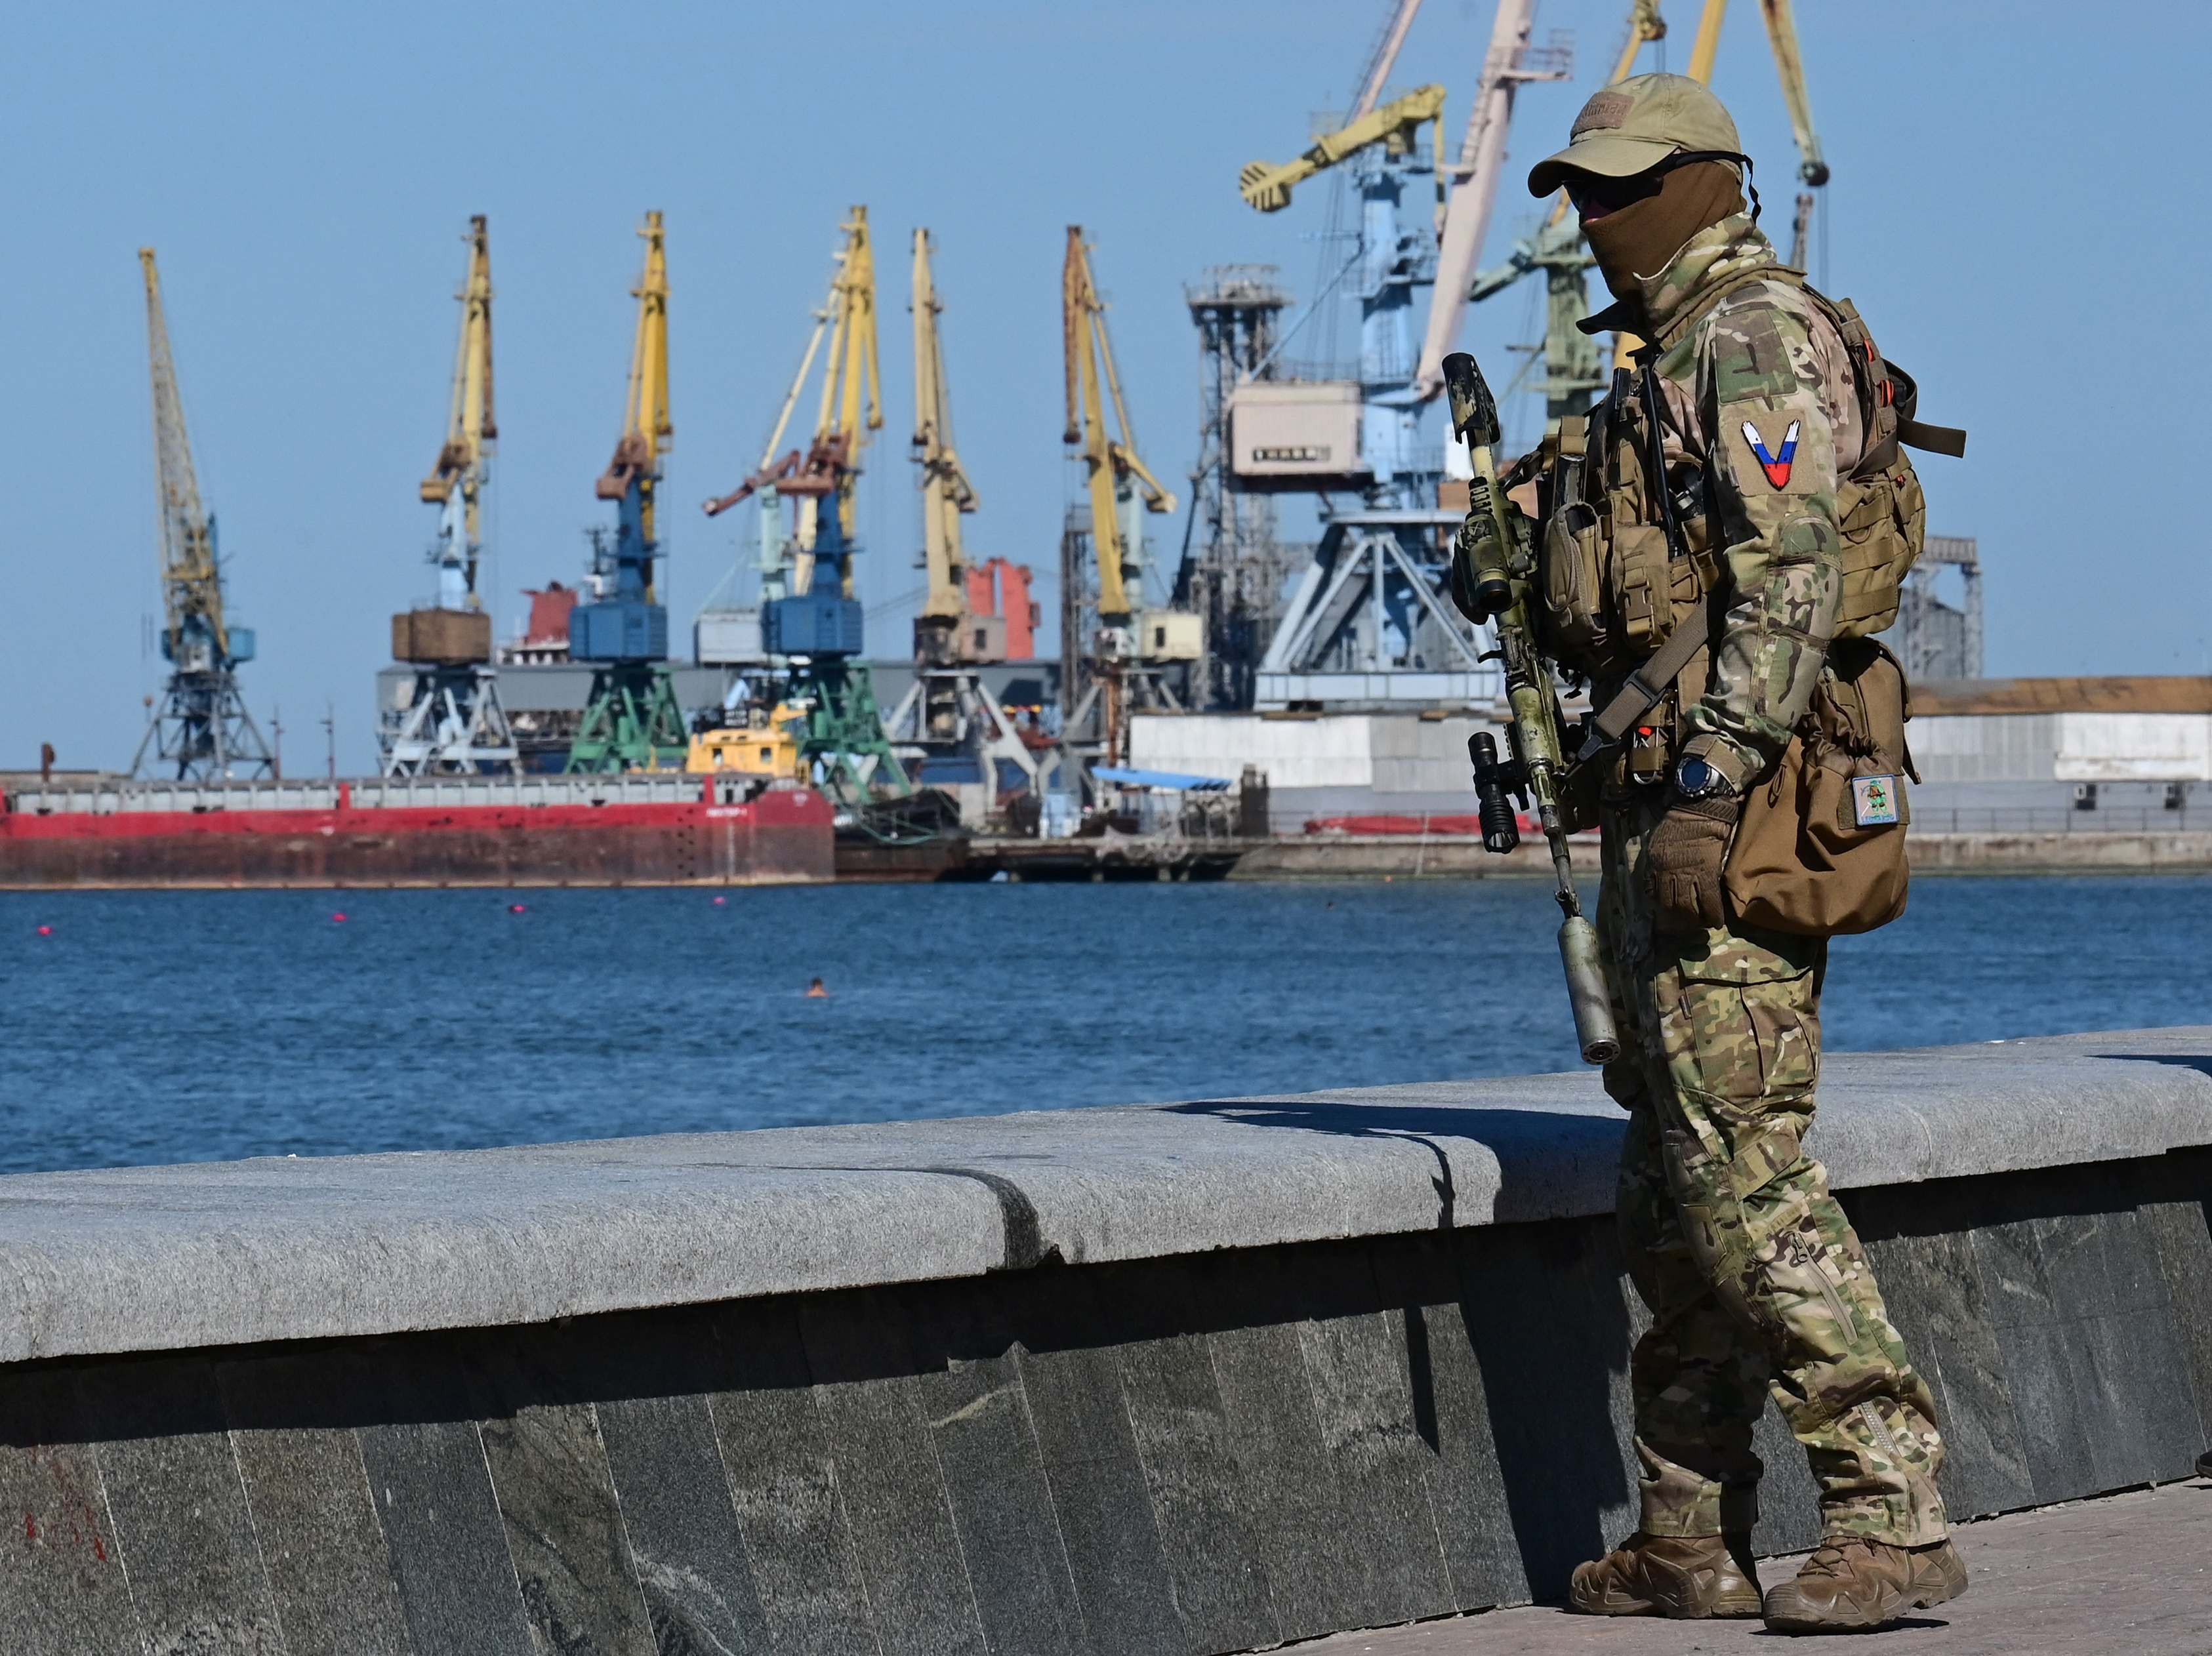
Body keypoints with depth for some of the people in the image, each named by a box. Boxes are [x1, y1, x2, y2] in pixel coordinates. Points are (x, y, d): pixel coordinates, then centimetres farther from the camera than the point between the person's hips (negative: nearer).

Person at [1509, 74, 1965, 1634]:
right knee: (1673, 1189, 11)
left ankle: (1893, 1515, -15)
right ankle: (1691, 1542, 14)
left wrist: (1708, 788, -26)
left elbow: (1792, 579, -21)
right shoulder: (1676, 356, 21)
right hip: (1668, 809, 11)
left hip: (1730, 811, -11)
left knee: (1749, 1176, -14)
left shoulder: (1761, 336, -11)